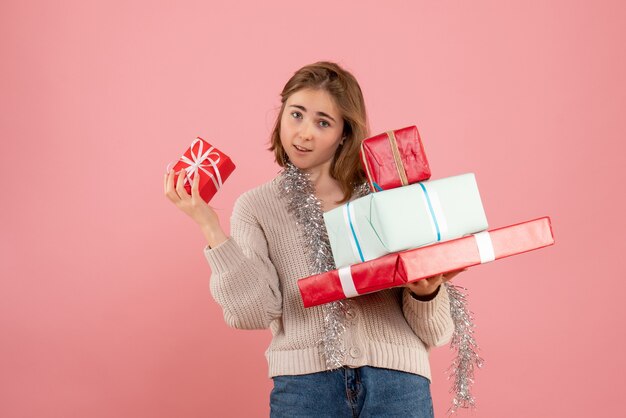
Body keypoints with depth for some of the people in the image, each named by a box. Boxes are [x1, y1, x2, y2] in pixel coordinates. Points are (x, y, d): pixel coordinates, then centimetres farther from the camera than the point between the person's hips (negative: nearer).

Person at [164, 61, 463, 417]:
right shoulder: (256, 207, 9)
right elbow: (254, 313, -6)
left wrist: (426, 294, -13)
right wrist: (211, 228, -10)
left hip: (396, 379, 0)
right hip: (305, 379, 0)